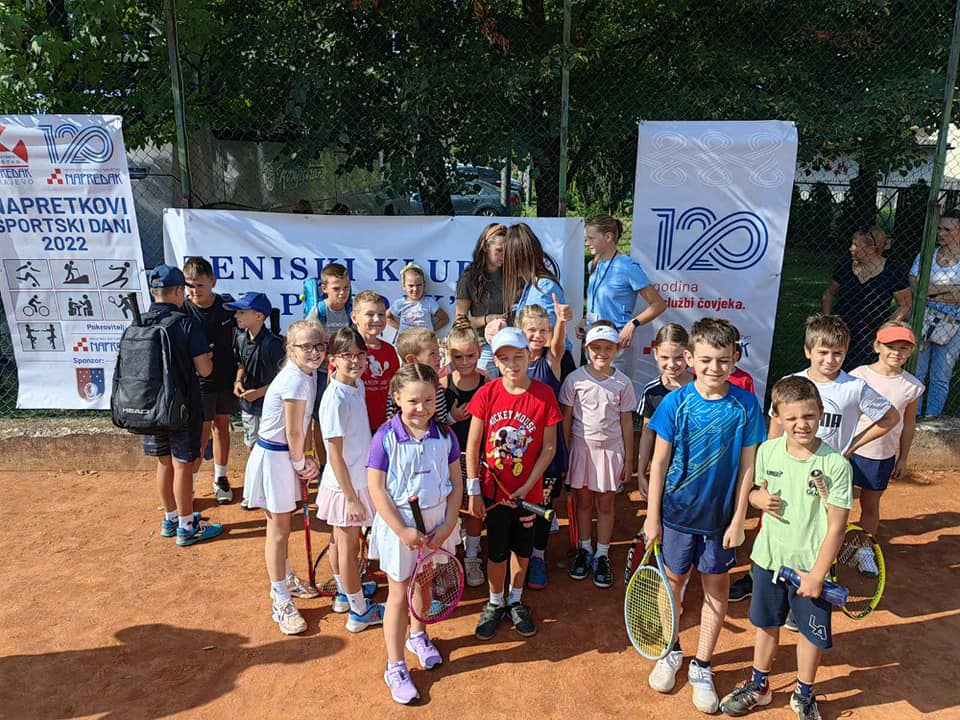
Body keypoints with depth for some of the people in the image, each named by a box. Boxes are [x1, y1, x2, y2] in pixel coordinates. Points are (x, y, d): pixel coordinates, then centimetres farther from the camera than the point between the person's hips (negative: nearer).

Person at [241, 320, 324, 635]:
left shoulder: (310, 374, 2)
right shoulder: (295, 381, -27)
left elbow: (306, 425, 4)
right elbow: (293, 432, -21)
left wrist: (304, 460, -4)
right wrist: (301, 463, -6)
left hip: (287, 455, 9)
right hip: (273, 458, -9)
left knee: (282, 525, 25)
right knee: (278, 530, 4)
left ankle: (286, 580, 44)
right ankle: (281, 602, 18)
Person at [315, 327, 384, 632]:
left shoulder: (358, 385, 0)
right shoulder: (335, 399, -25)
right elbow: (335, 456, -22)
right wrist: (351, 497, -18)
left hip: (359, 478, 7)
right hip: (345, 484, -7)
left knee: (342, 541, 23)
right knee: (348, 546, 9)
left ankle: (344, 594, 42)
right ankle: (359, 612, 25)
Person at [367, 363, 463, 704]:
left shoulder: (444, 434, -8)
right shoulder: (386, 437, -18)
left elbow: (456, 481, -1)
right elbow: (377, 489, -16)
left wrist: (448, 524, -9)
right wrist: (403, 531, -18)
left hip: (436, 521, 4)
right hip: (399, 523, -3)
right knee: (398, 594, 9)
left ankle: (417, 635, 50)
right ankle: (395, 667, 24)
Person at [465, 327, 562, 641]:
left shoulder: (544, 395, -11)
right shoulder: (487, 393, -10)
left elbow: (549, 447, -6)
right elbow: (472, 445, -5)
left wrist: (526, 487, -12)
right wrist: (473, 490, -6)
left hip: (527, 491, 0)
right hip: (494, 490, 0)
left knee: (522, 549, 16)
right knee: (496, 551, 13)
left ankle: (516, 602, 39)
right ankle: (495, 604, 36)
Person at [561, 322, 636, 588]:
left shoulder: (623, 383, -3)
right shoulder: (575, 379, -6)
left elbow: (626, 423, 2)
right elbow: (566, 419, 0)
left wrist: (628, 459, 4)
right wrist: (564, 453, -1)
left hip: (610, 449, 0)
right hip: (582, 447, 0)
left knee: (605, 504, 9)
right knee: (583, 501, 12)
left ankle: (602, 555, 24)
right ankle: (585, 549, 30)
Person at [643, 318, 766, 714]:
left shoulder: (746, 405, -10)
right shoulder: (675, 402, -12)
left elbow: (747, 466, -4)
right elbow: (659, 462, -6)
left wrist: (738, 520, -5)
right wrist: (652, 516, -4)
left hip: (721, 516, 1)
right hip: (677, 512, 0)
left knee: (717, 588, 12)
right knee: (672, 581, 14)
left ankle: (702, 666, 32)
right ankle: (670, 651, 38)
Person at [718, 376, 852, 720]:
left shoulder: (835, 465, -18)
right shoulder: (767, 451, -7)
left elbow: (836, 525, -15)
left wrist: (816, 574, -15)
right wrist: (759, 498, -15)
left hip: (811, 565, -3)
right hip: (769, 557, 3)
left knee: (812, 633, 15)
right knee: (766, 624, 20)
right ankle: (759, 687, 42)